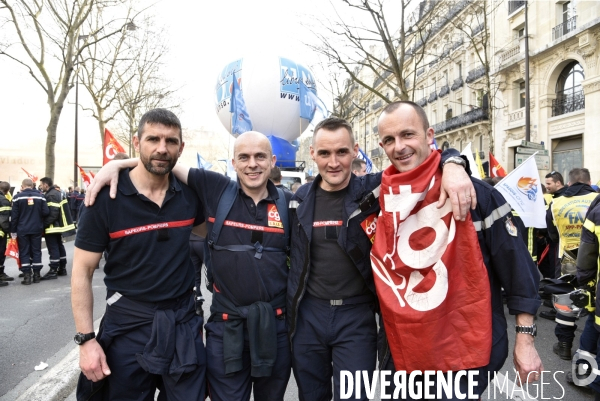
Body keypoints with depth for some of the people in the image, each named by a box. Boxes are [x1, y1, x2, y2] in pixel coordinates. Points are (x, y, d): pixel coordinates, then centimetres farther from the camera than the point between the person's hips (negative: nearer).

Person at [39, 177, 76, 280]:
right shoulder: (57, 193, 13)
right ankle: (62, 268, 23)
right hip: (58, 225, 10)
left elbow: (53, 213, -26)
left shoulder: (50, 195, -19)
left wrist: (44, 223, -20)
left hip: (52, 227, -10)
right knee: (60, 246, 15)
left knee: (53, 249, -7)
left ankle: (53, 271, -4)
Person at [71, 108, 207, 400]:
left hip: (183, 322, 3)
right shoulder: (106, 197, -12)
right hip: (128, 324, -2)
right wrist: (86, 339, -12)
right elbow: (82, 272, -8)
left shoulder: (190, 193, -3)